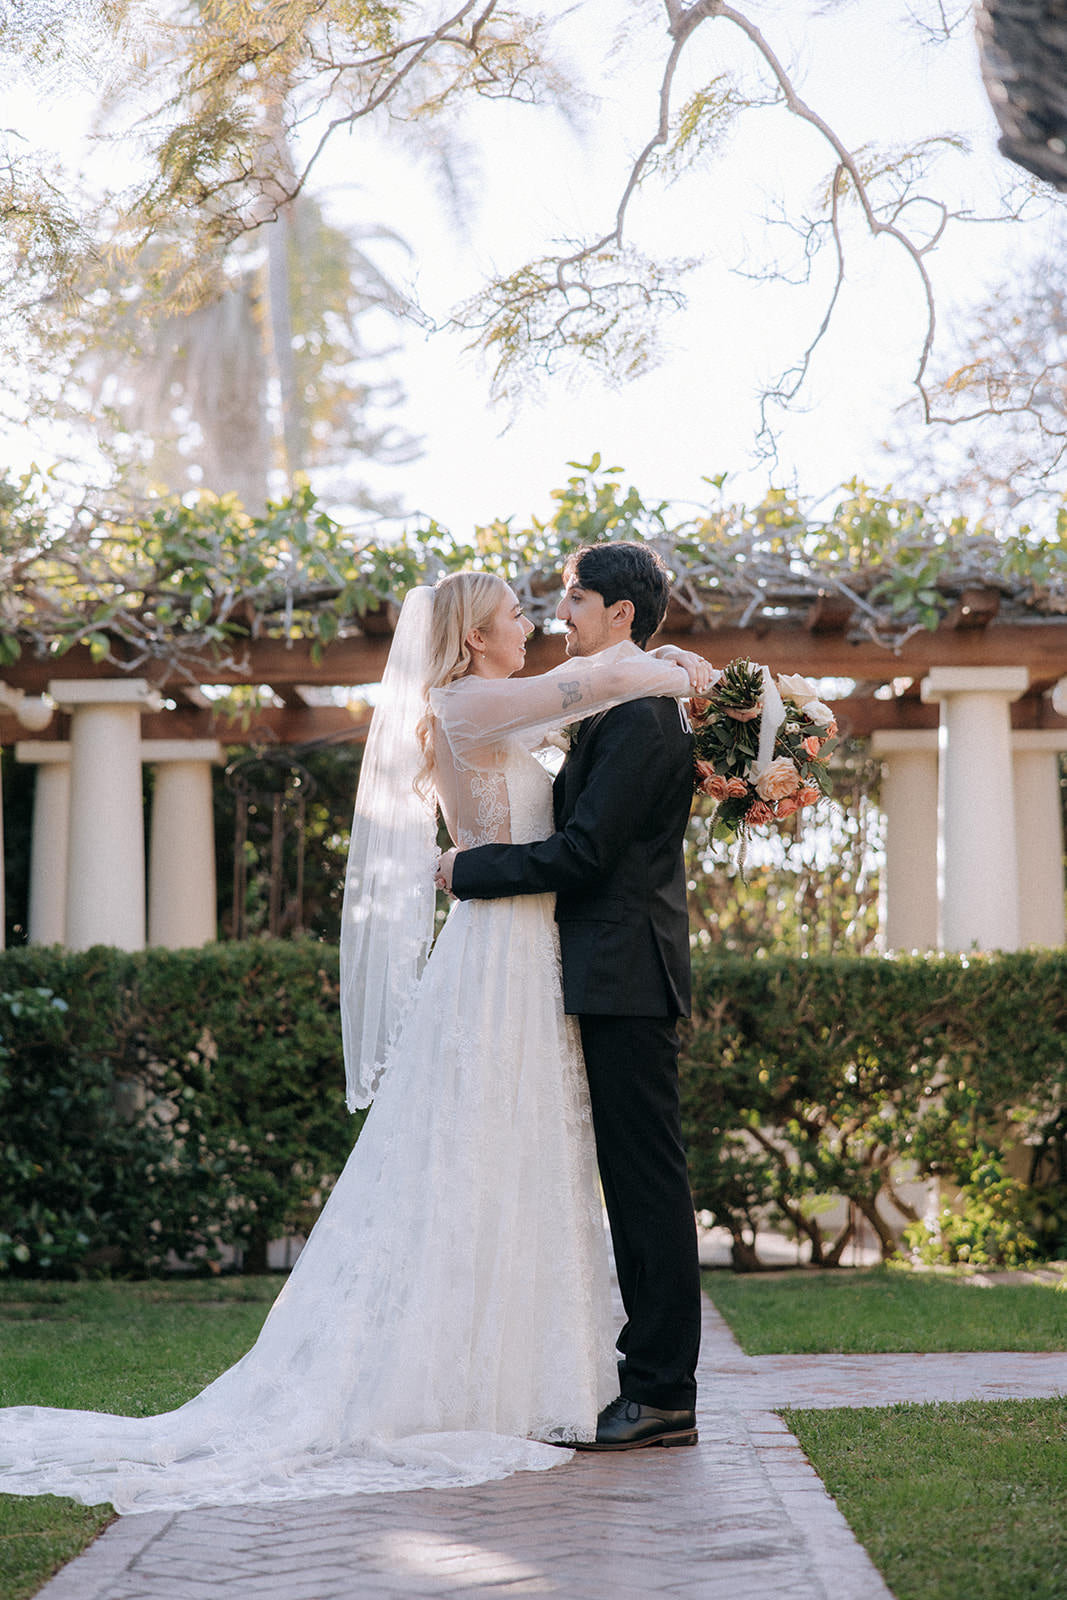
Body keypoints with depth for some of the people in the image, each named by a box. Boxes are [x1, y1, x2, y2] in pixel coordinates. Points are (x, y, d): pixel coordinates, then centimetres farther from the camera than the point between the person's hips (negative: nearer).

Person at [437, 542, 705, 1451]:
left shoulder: (642, 713, -14)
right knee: (633, 1182, 12)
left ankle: (662, 1396, -3)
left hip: (627, 978, -10)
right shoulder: (618, 709, 19)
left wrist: (468, 870, -9)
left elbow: (581, 852, -19)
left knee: (648, 1182, -7)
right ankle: (653, 1382, 18)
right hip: (613, 977, 10)